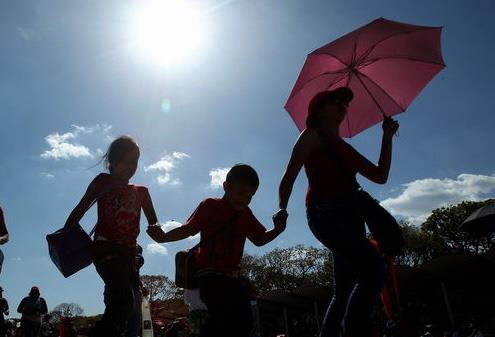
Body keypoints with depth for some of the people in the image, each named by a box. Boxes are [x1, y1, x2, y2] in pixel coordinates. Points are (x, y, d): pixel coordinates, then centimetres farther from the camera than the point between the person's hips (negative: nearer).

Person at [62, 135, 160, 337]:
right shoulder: (103, 181, 8)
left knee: (117, 302, 5)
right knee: (125, 298, -24)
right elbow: (81, 209, 2)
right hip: (105, 248, -4)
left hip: (129, 252, 5)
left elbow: (154, 225, 11)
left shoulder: (141, 192, 17)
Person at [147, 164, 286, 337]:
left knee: (243, 319, 6)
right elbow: (188, 229, -8)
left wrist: (277, 230, -5)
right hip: (210, 272, -6)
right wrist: (164, 236, -24)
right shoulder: (210, 205, -5)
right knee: (223, 312, -26)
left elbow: (260, 240, 14)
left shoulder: (246, 214, 10)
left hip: (231, 275, 7)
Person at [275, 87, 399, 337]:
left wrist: (387, 137, 17)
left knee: (345, 291, 6)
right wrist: (282, 208, -17)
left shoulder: (344, 147, 27)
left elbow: (380, 176, 21)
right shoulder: (312, 136, 8)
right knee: (374, 268, -24)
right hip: (326, 213, -8)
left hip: (350, 215, 8)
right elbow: (289, 175, -1)